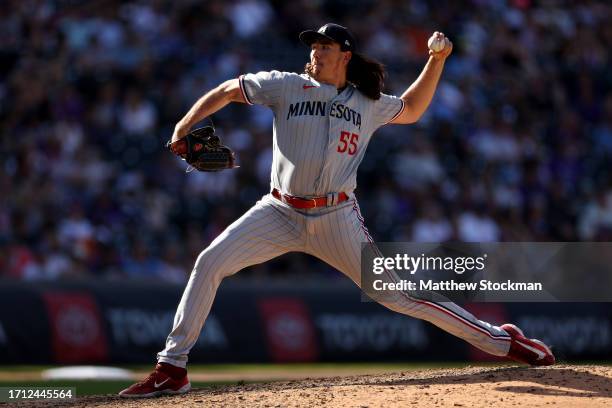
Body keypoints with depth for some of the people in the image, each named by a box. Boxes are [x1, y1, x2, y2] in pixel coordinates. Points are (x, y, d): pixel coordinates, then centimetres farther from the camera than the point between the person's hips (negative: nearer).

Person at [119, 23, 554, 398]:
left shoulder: (368, 104, 10)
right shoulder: (287, 86, 5)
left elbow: (412, 109, 28)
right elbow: (228, 90, 9)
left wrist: (437, 60, 16)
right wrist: (183, 130, -5)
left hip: (337, 219, -1)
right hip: (280, 213, 1)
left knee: (394, 292, -7)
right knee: (209, 263, -16)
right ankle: (172, 369, -9)